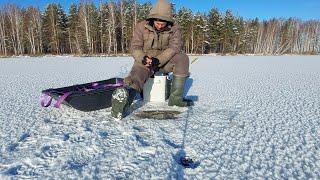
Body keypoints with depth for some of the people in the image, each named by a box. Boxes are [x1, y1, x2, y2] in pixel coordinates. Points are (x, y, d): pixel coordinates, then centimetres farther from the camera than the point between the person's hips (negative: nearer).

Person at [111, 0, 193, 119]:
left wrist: (158, 60, -29)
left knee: (182, 58, -24)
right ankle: (123, 101, -63)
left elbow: (175, 47, -14)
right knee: (137, 76, -32)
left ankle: (176, 98, -27)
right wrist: (143, 59, -31)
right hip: (144, 61, -1)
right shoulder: (142, 26, -3)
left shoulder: (174, 29, -2)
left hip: (164, 61, 2)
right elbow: (135, 47, -8)